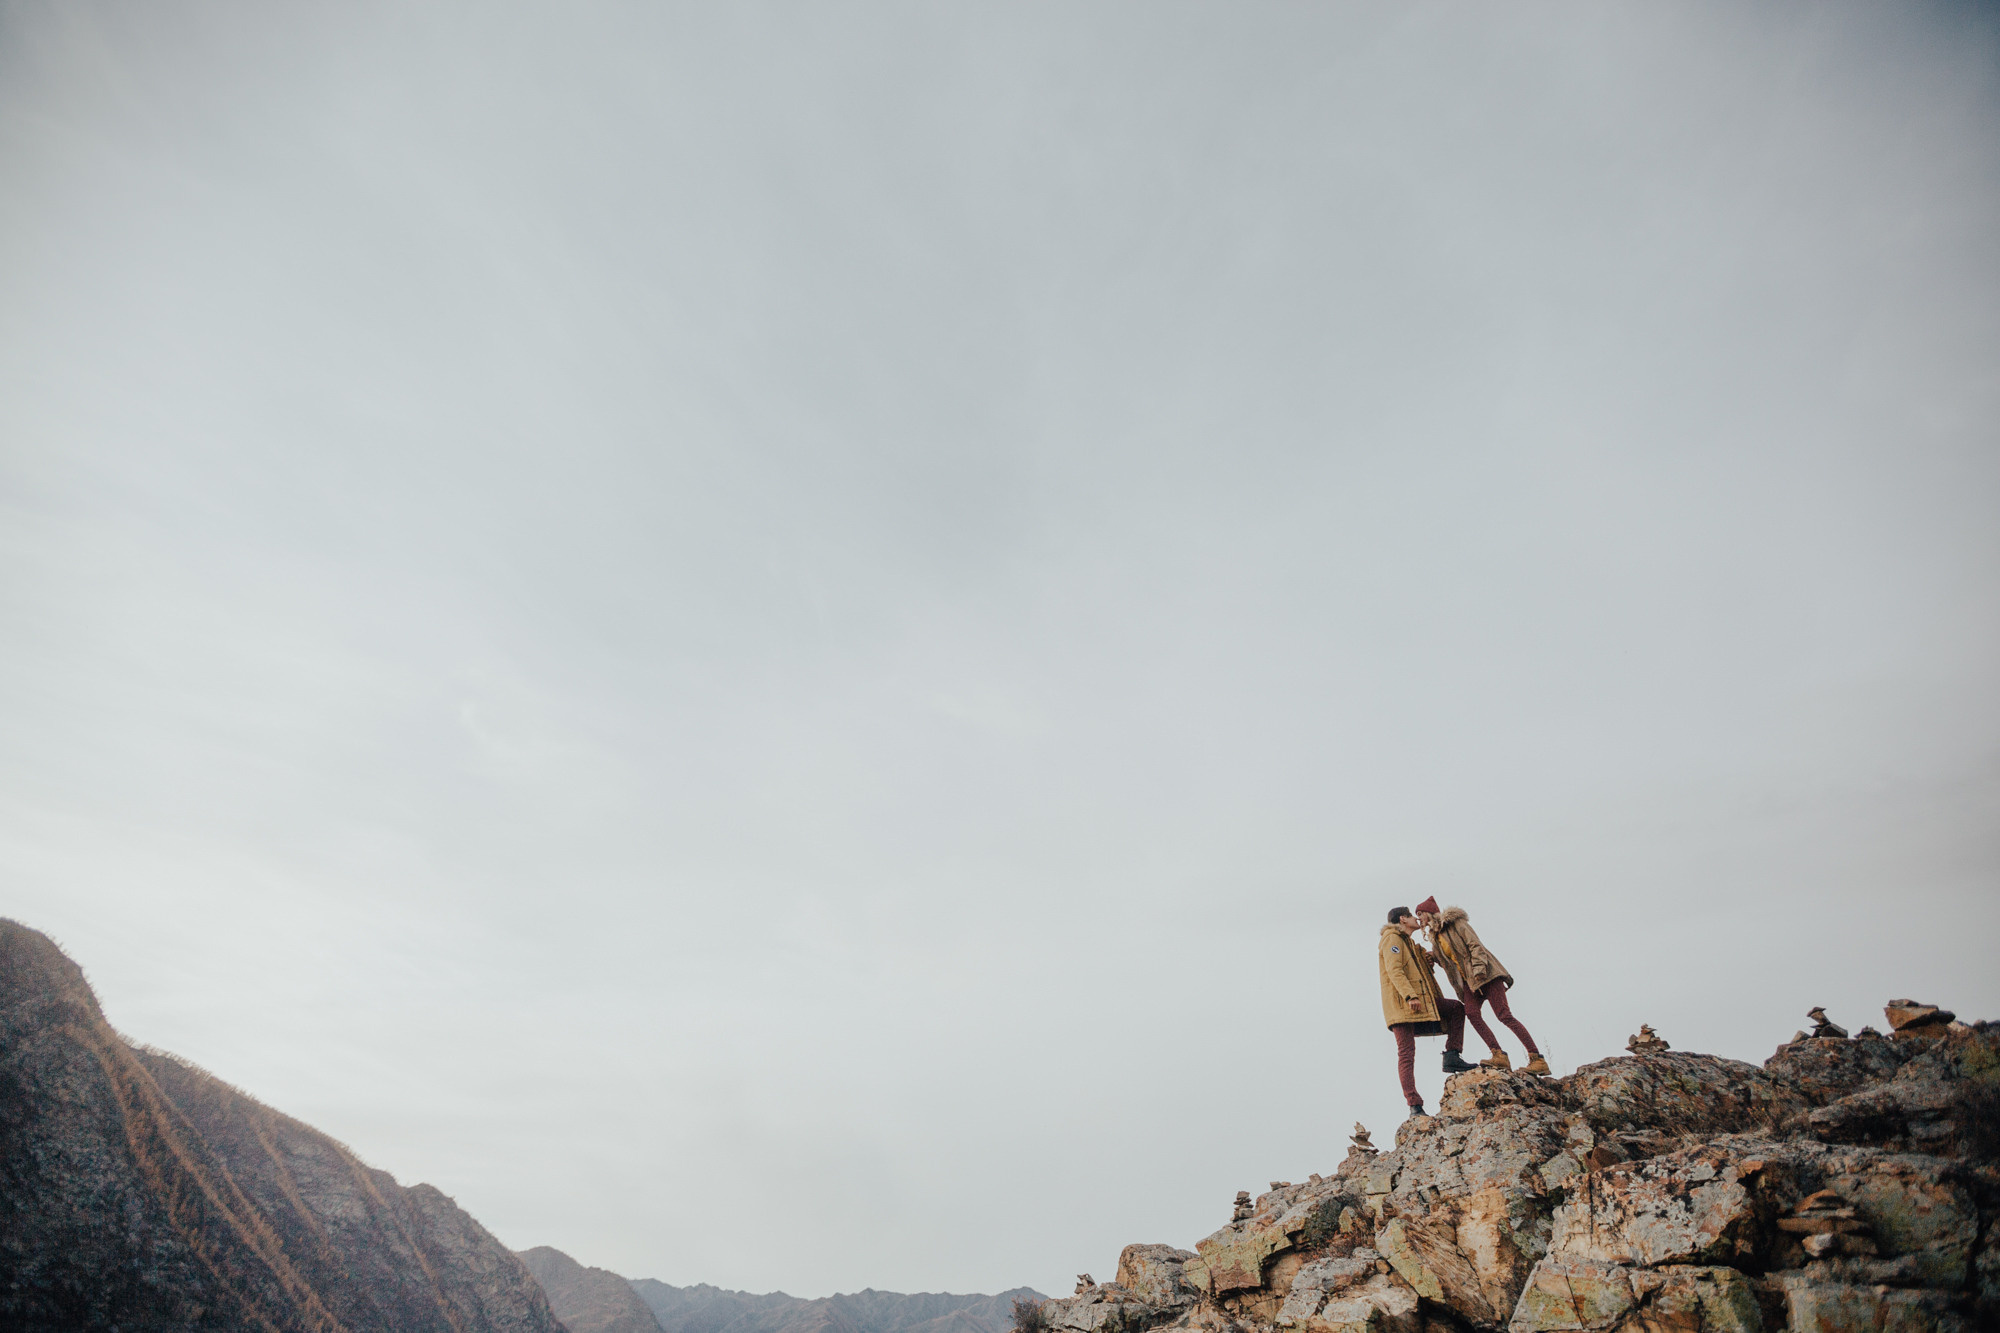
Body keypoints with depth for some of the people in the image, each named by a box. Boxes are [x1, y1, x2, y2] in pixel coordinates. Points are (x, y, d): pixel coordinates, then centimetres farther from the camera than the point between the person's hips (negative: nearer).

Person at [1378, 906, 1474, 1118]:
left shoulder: (1411, 944, 28)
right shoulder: (1392, 939, -3)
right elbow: (1394, 970, -16)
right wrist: (1410, 996, -27)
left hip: (1420, 1000, 9)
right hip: (1401, 1003, -9)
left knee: (1457, 1008, 5)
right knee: (1406, 1053, -10)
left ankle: (1451, 1058, -2)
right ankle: (1414, 1106, -14)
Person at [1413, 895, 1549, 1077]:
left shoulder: (1455, 922, -4)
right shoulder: (1435, 937, 18)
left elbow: (1475, 945, -12)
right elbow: (1446, 960, 25)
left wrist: (1478, 968, -23)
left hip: (1485, 974, -7)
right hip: (1469, 980, 7)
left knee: (1504, 1014, -15)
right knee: (1472, 1013, -18)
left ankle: (1538, 1060, -16)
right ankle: (1499, 1055, -21)